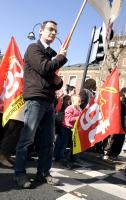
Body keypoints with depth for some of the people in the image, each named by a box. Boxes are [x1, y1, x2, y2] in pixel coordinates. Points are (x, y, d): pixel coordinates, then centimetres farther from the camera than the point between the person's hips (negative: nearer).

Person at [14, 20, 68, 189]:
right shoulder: (33, 48, 3)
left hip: (49, 101, 7)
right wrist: (62, 57, 1)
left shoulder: (53, 54, 23)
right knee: (27, 137, -7)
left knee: (48, 140, 5)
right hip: (35, 98, -7)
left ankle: (43, 173, 15)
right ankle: (20, 173, 5)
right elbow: (44, 68, -14)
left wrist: (58, 81, 2)